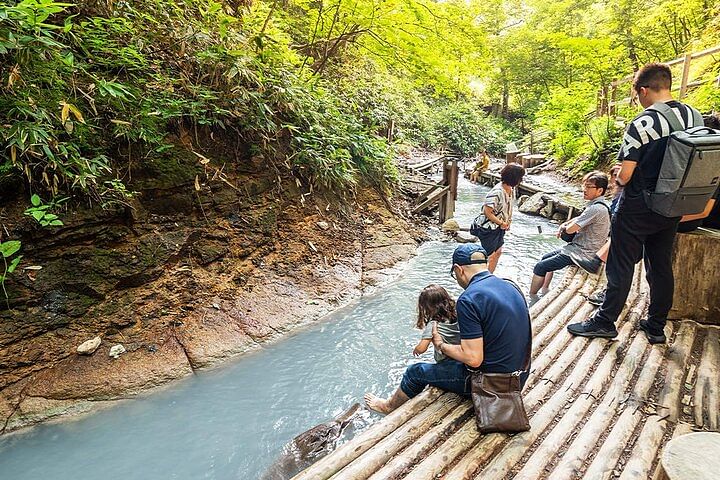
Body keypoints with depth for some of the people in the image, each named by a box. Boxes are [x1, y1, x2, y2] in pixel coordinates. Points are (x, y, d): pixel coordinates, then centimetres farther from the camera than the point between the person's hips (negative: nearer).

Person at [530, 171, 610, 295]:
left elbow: (570, 229, -24)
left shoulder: (596, 208, -25)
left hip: (585, 256, -11)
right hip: (582, 249, 11)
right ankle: (545, 291, 23)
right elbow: (580, 219, 22)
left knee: (540, 267, -10)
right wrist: (563, 225, 3)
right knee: (546, 258, 20)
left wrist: (565, 226, 0)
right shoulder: (600, 205, 8)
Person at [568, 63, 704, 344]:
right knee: (661, 266, 15)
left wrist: (619, 179, 2)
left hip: (638, 208, -6)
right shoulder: (694, 116, 2)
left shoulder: (642, 123, -19)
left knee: (621, 266, 4)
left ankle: (605, 322, 15)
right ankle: (656, 327, 26)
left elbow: (624, 175, -19)